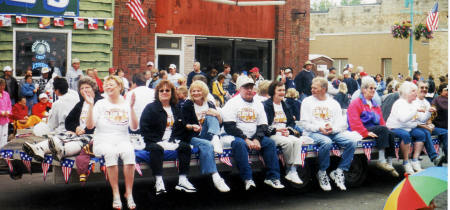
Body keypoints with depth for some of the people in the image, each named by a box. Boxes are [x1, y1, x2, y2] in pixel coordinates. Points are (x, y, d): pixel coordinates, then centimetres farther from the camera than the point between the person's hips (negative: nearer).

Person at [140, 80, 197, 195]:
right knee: (156, 149, -36)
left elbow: (182, 128, 19)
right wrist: (157, 141, -15)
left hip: (173, 141, 4)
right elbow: (144, 128, -4)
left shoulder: (176, 109, 20)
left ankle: (182, 181, -23)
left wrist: (175, 140, -1)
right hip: (155, 142, -4)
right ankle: (159, 182, -38)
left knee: (185, 146, -22)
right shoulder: (150, 108, 5)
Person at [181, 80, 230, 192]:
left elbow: (220, 123, 13)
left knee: (210, 116, -18)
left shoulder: (210, 105, 15)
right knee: (207, 145, -37)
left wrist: (218, 114, -9)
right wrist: (192, 127, -22)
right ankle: (215, 177, -53)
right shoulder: (187, 105, 6)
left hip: (206, 136, 3)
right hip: (192, 137, -3)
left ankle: (215, 138, -46)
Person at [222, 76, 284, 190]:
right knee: (239, 144, -36)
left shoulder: (258, 105, 17)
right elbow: (229, 127, -10)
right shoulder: (232, 103, 1)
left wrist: (257, 139, -10)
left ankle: (272, 177, -18)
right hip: (238, 137, -4)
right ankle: (247, 179, -36)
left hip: (254, 138, 5)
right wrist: (246, 139, -16)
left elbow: (263, 125, 10)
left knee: (270, 142, -19)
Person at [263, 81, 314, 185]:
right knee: (288, 142, -32)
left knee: (297, 141, -25)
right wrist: (276, 129, -20)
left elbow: (292, 122, 21)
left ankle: (293, 171, -29)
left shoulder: (285, 105, 23)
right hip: (272, 135, -6)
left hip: (286, 133, 6)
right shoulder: (266, 105, 1)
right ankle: (289, 170, -17)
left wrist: (288, 130, -1)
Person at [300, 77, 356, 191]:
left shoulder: (334, 103, 17)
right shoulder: (307, 102, 11)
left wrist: (332, 128, -15)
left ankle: (338, 171, -11)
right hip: (313, 133, -3)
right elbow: (304, 123, 2)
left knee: (351, 142, -22)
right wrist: (319, 128, -14)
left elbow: (342, 124, 8)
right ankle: (322, 173, -17)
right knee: (327, 142, -37)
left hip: (333, 132, 3)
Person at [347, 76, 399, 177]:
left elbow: (381, 121, 24)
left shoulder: (375, 105, 26)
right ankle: (381, 160, -31)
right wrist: (366, 132, -20)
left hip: (374, 130, 7)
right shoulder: (356, 103, 3)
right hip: (361, 133, -6)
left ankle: (389, 163, -24)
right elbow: (355, 122, -9)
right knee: (383, 129, -30)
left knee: (391, 134, -22)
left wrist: (385, 132, 2)